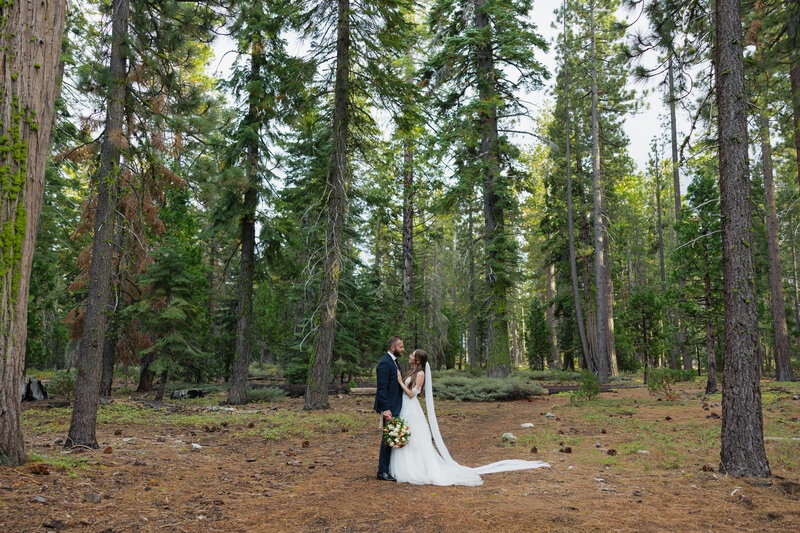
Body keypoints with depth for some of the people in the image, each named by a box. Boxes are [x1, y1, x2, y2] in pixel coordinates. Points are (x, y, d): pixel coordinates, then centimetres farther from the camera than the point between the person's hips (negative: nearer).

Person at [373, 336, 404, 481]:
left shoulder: (394, 361, 14)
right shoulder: (385, 363, -17)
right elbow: (382, 388, -21)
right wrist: (385, 409, -24)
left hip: (395, 406, 10)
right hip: (389, 407, -10)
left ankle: (389, 468, 25)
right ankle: (382, 472, 4)